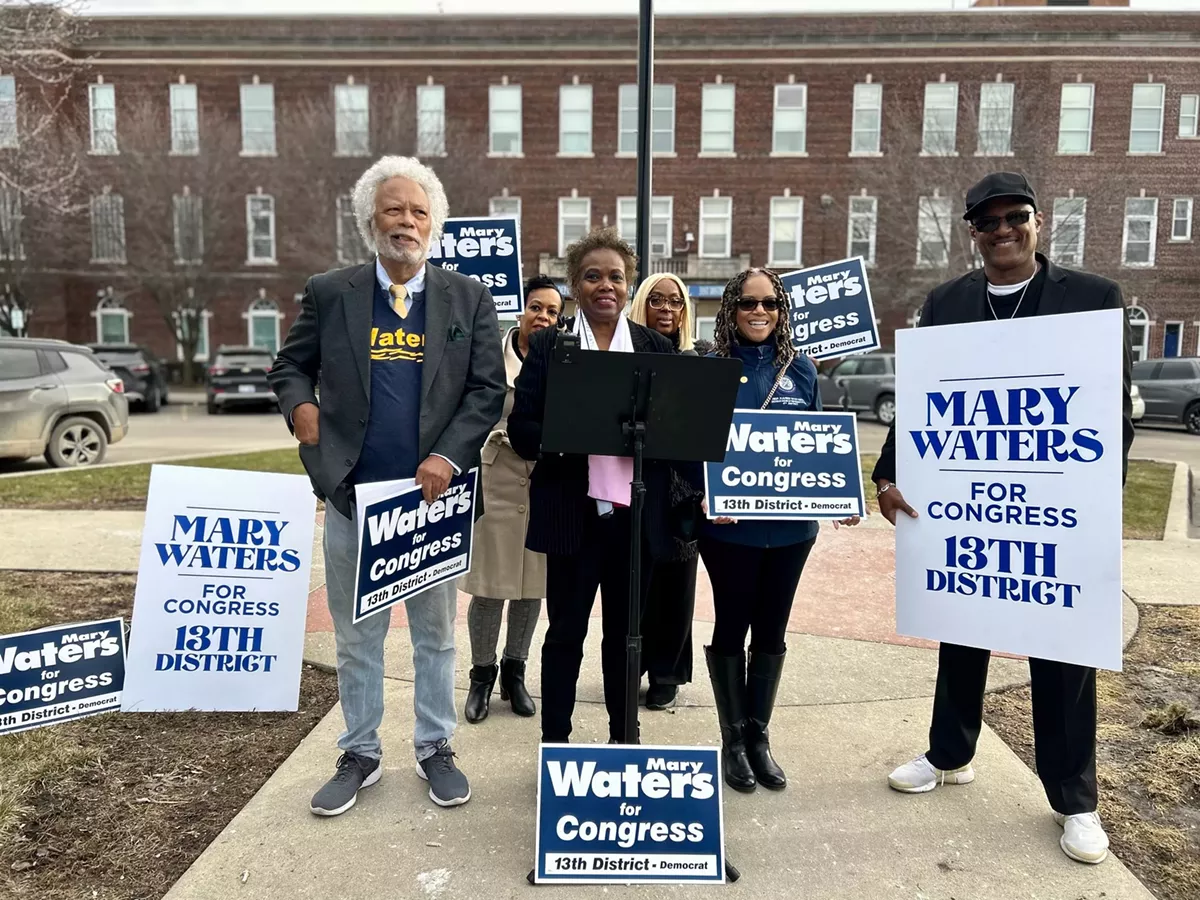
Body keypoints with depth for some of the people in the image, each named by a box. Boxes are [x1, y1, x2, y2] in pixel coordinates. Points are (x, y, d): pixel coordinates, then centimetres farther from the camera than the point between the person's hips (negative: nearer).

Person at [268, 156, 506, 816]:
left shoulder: (469, 299, 3)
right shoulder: (329, 294, 4)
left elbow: (488, 389, -1)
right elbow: (290, 366, 12)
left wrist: (448, 456, -14)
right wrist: (300, 407, -10)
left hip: (433, 494, 0)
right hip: (352, 494, 1)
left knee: (435, 633, 13)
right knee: (356, 638, 13)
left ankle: (435, 749, 30)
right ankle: (360, 755, 31)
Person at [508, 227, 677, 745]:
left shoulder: (657, 347, 8)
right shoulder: (548, 345, 3)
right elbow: (522, 429, -2)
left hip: (636, 512, 2)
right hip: (572, 512, -2)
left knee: (625, 631, 14)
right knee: (566, 631, 8)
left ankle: (623, 737, 31)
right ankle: (554, 740, 24)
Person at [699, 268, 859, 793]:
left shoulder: (801, 369, 6)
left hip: (790, 524, 3)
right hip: (730, 524, -3)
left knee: (772, 631, 13)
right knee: (731, 627, 8)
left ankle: (758, 737, 28)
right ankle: (733, 740, 24)